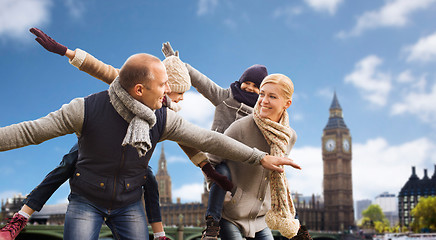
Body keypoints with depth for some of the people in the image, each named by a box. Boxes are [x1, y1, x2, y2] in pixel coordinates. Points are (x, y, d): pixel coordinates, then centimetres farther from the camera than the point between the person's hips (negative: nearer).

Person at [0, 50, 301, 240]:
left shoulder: (163, 120, -12)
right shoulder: (87, 109, -22)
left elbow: (208, 139, -10)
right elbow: (31, 131, -18)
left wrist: (260, 157, -11)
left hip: (129, 204, 3)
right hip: (86, 200, -3)